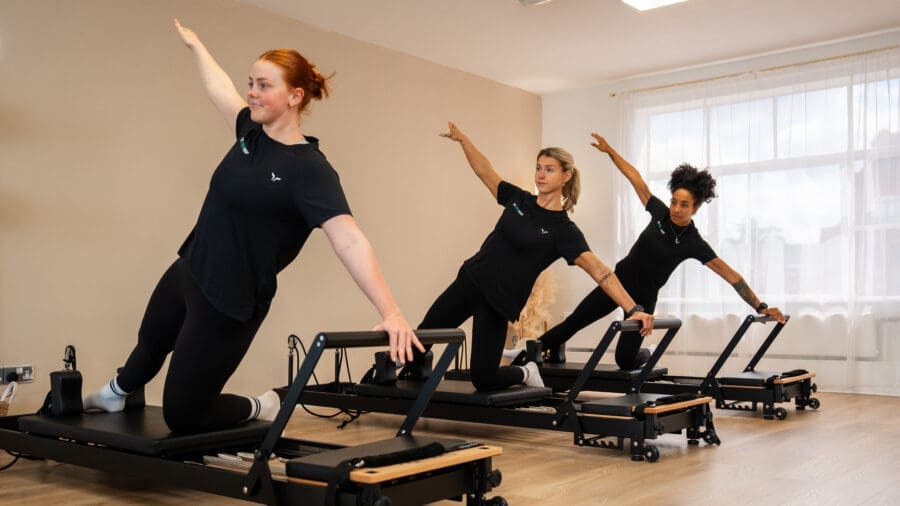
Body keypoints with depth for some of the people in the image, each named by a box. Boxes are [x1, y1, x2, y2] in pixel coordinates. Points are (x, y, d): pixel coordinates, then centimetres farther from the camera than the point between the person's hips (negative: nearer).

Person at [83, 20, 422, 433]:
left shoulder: (309, 170, -25)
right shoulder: (251, 130, -2)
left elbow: (349, 241, -35)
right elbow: (220, 87, 17)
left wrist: (390, 312, -43)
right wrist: (194, 43, 33)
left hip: (229, 304, -8)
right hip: (187, 272, 8)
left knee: (182, 415, 4)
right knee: (151, 342, 36)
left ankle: (261, 409, 30)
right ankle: (116, 394, 66)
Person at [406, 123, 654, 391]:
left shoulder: (564, 230, -13)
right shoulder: (519, 199, 3)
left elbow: (599, 271, -22)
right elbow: (484, 171, 12)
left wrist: (633, 309, -31)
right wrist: (462, 138, 7)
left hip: (497, 303, -5)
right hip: (469, 281, 5)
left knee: (483, 380, -2)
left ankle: (525, 374, 28)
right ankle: (404, 378, 41)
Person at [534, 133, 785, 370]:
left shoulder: (694, 243, -18)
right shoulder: (661, 214, -10)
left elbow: (730, 274, -18)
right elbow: (636, 179, -6)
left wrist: (761, 307, -22)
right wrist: (609, 151, -4)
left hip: (644, 295, -2)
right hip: (619, 279, 3)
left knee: (625, 360, 3)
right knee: (575, 320, 3)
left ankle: (643, 355, 39)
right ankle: (543, 347, 29)